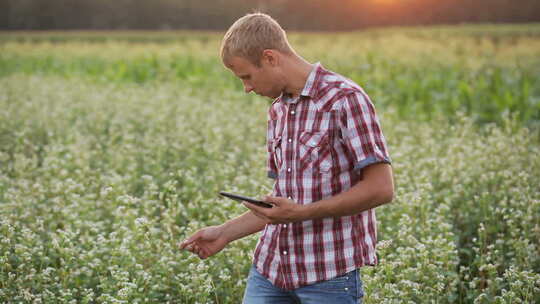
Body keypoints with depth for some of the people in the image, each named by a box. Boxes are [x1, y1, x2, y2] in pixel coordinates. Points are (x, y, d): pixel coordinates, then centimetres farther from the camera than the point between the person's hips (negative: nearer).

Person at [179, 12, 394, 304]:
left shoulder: (345, 99, -11)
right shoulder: (277, 111, 14)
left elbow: (381, 188, -16)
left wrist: (303, 213, -19)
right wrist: (225, 233, 12)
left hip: (330, 273, -7)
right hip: (271, 267, 7)